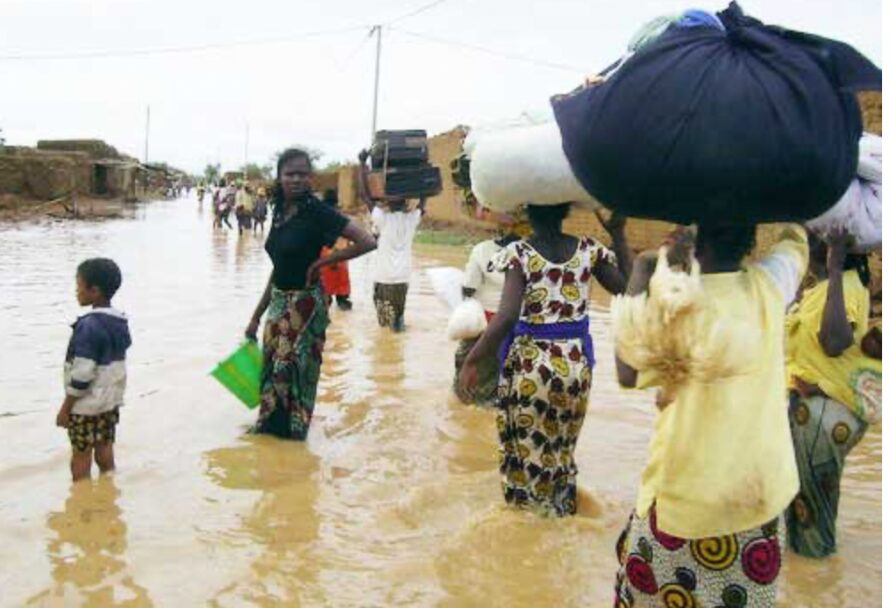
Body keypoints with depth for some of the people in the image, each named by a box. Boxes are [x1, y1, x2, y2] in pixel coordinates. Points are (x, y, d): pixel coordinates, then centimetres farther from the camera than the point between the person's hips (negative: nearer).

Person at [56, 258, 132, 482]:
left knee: (81, 456, 4)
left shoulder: (89, 326, -20)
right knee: (105, 450, 14)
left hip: (86, 405, -7)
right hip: (111, 400, 7)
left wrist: (65, 407, -12)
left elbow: (82, 374, -20)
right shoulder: (120, 322, 4)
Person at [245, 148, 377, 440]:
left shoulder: (317, 211, -16)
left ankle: (293, 427, 25)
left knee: (296, 368, 6)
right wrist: (256, 316, 14)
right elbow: (278, 269, 11)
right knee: (272, 366, 17)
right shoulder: (279, 212, 4)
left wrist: (322, 262, -17)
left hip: (305, 304, -7)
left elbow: (367, 242, -25)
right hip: (278, 302, 7)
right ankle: (270, 424, 36)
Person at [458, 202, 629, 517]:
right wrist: (618, 235, 7)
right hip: (576, 363, 4)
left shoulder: (519, 254, -14)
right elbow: (628, 290, 5)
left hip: (529, 364, -4)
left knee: (526, 447, 14)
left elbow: (507, 317, -24)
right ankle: (560, 510, 39)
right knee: (562, 447, 23)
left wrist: (472, 361, -16)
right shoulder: (589, 249, -4)